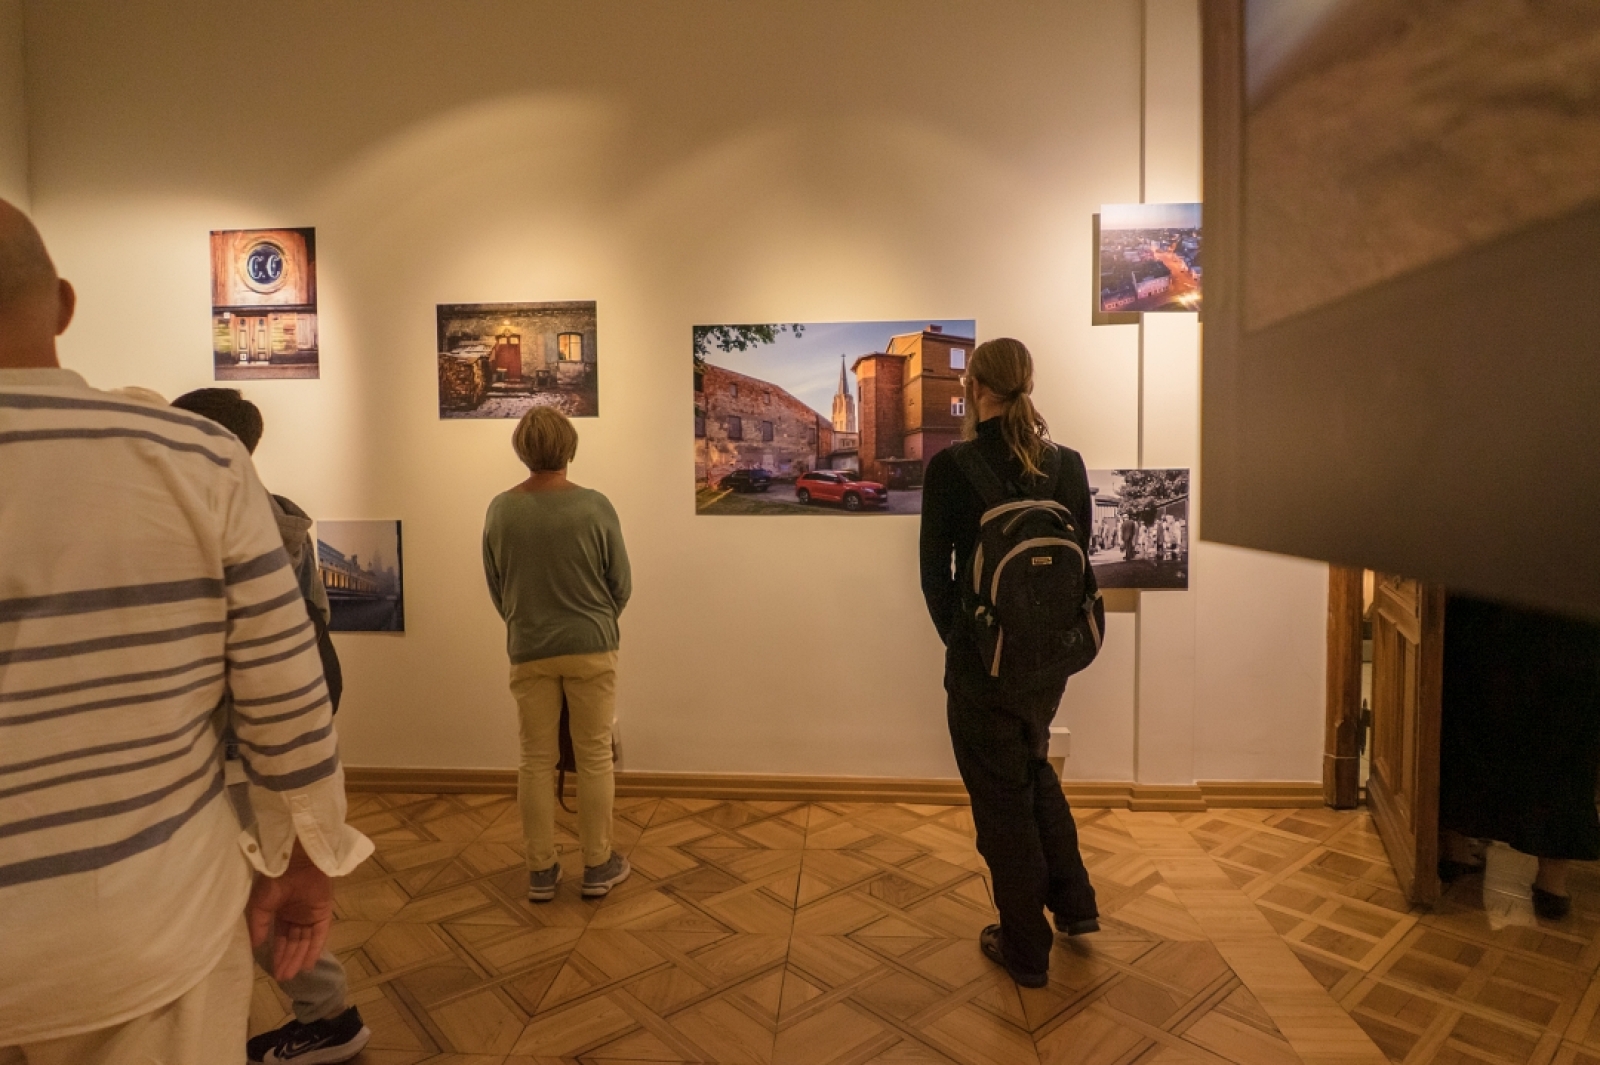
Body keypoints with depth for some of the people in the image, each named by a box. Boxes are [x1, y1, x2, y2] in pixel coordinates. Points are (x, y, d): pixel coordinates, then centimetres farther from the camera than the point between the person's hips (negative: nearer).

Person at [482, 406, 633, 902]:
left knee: (536, 760, 12)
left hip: (528, 652, 2)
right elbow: (621, 585, -4)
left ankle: (541, 870, 22)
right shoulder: (594, 506, -12)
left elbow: (495, 588, 5)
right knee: (594, 757, 9)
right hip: (590, 648, -2)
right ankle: (597, 865, 20)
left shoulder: (500, 510, -5)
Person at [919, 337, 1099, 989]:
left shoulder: (951, 467, -15)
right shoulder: (1068, 465, -2)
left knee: (1001, 795, 11)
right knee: (1032, 766, 29)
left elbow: (935, 572, -10)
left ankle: (1025, 951, 27)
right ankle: (1074, 903, 38)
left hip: (984, 658, -5)